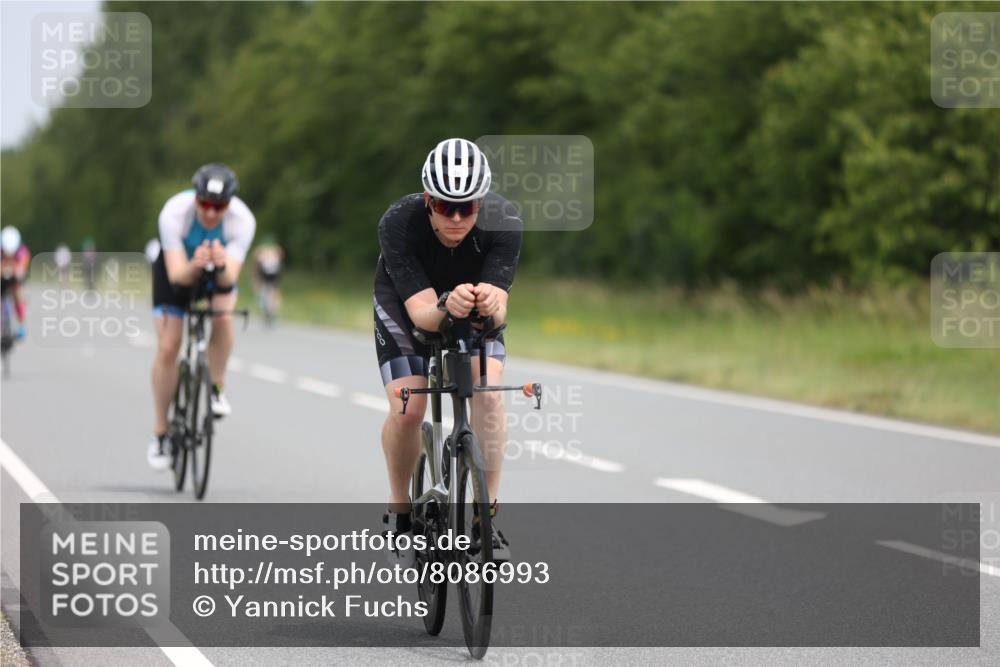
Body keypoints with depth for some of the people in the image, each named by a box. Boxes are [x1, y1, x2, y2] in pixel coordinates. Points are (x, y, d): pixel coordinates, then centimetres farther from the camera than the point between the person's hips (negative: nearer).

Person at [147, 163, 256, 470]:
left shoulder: (243, 220, -34)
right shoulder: (174, 213, -37)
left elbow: (229, 279, -39)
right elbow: (177, 275, -40)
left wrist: (222, 265, -61)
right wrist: (195, 266, -62)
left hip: (220, 271, 1)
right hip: (178, 266, -1)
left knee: (223, 315, -31)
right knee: (167, 348, -10)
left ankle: (217, 390, -9)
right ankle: (160, 433, 4)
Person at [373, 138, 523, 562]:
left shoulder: (503, 222, -33)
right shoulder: (398, 224, -36)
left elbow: (498, 311, -38)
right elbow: (421, 312, -40)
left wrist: (490, 305, -62)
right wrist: (446, 307, -63)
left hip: (476, 313, 1)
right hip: (406, 302, -1)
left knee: (488, 393, -23)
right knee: (407, 409, -19)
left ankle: (487, 514, -10)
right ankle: (400, 511, 7)